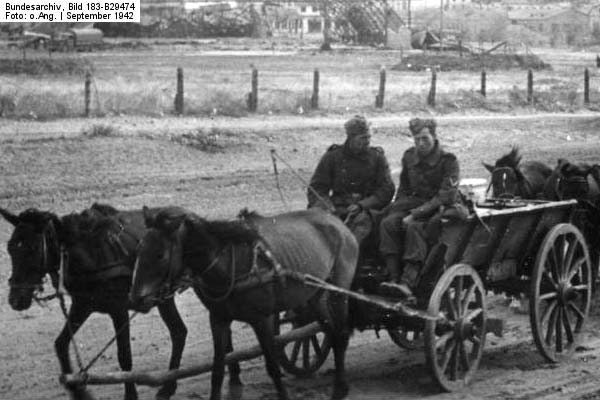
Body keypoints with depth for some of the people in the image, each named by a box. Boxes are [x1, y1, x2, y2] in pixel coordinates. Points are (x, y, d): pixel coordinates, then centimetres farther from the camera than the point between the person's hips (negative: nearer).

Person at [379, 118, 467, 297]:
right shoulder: (409, 157, 8)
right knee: (388, 223, -22)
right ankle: (394, 279, -29)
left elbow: (446, 196, -18)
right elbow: (404, 189, 19)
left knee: (415, 227, -35)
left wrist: (416, 214, -24)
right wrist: (398, 209, 0)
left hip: (443, 209, -6)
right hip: (416, 204, 6)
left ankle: (408, 283, -43)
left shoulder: (448, 160, -11)